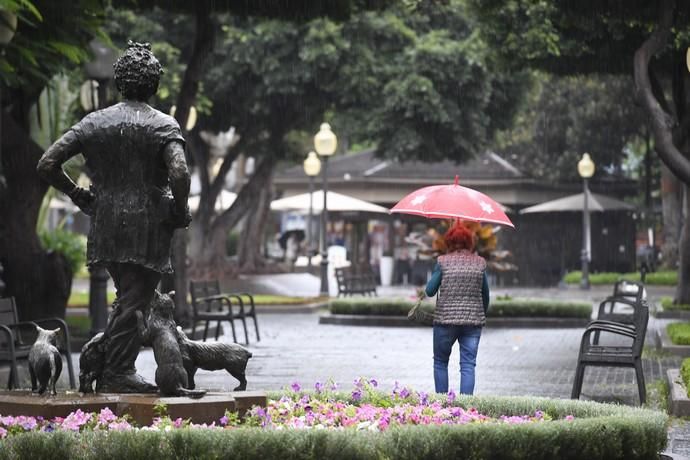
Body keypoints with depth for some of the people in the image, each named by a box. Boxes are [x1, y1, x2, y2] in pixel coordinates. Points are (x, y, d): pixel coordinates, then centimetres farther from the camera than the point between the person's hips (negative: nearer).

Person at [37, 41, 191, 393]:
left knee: (127, 296, 20)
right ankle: (119, 374, 4)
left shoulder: (93, 123, 5)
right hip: (148, 228, -5)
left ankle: (107, 370, 21)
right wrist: (180, 213, -7)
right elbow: (179, 174, -23)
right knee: (135, 301, 3)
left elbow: (46, 165, 1)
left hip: (105, 226, 5)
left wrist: (78, 195, 11)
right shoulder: (164, 125, -7)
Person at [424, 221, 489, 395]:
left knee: (440, 362, 13)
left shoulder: (443, 262, -5)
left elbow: (430, 291, -3)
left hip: (446, 320, -2)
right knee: (468, 365, 3)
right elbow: (485, 294, 9)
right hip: (473, 320, 2)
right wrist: (483, 315, 24)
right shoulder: (480, 262, 3)